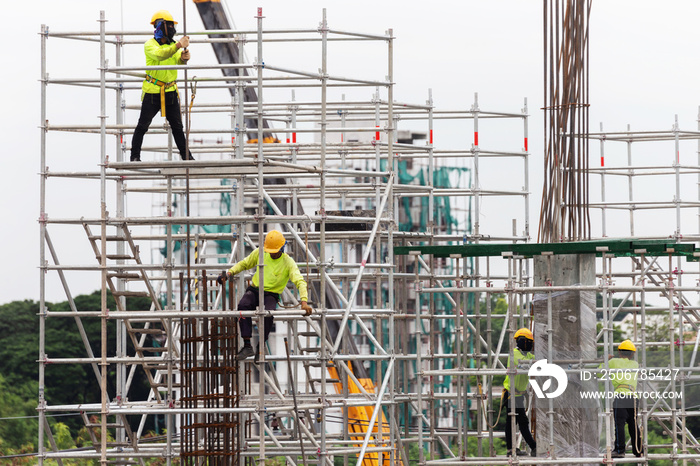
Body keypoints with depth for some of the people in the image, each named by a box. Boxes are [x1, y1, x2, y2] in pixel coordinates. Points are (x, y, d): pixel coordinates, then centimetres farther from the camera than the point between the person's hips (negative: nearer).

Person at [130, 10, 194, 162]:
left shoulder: (173, 45, 7)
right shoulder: (150, 44, -9)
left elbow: (178, 61, -11)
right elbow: (160, 55, -30)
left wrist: (184, 58, -36)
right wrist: (178, 45, -40)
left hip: (170, 92, 4)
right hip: (152, 92, -4)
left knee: (177, 126, 5)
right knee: (142, 126, 0)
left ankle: (186, 155, 11)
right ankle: (135, 156, 9)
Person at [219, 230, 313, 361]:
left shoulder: (288, 263, -5)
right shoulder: (260, 253, 5)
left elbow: (300, 282, -15)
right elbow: (244, 264, 20)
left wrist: (304, 302, -31)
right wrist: (229, 273, 3)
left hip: (271, 295, -2)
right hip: (254, 290, 2)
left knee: (268, 314, -36)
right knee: (243, 306, -32)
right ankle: (247, 346, -31)